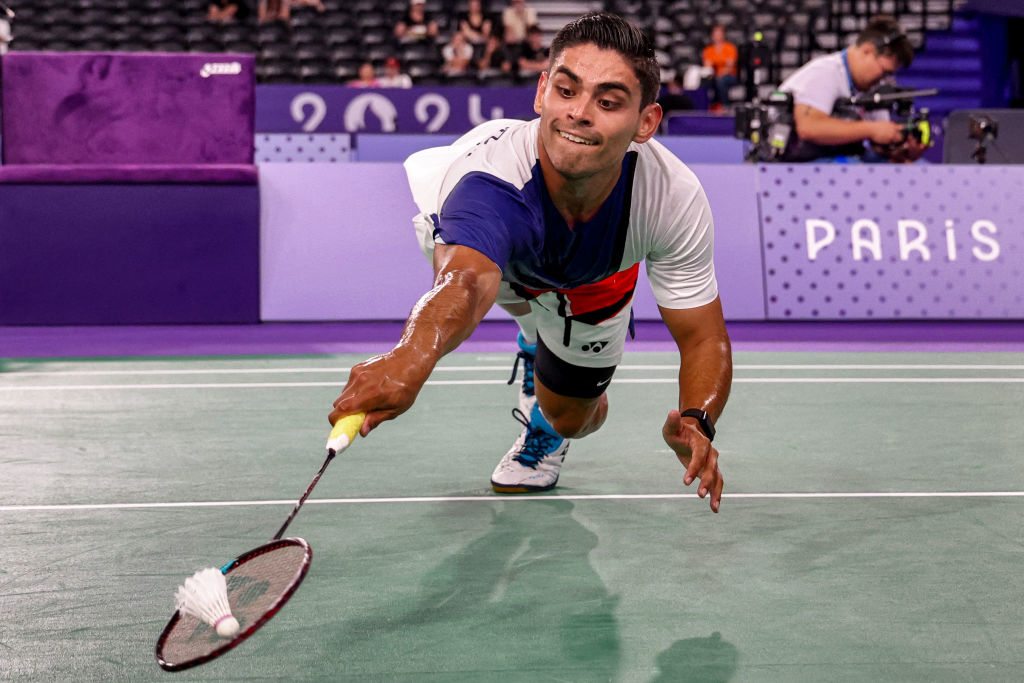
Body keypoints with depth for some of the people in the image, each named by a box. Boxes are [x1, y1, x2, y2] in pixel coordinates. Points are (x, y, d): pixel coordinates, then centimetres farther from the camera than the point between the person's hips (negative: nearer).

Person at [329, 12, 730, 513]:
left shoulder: (675, 198, -42)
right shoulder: (490, 179, -54)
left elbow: (704, 339, -31)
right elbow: (465, 284, -75)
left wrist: (695, 422, -52)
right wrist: (409, 359, -98)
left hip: (589, 281, -1)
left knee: (572, 419, 5)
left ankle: (545, 429, 47)